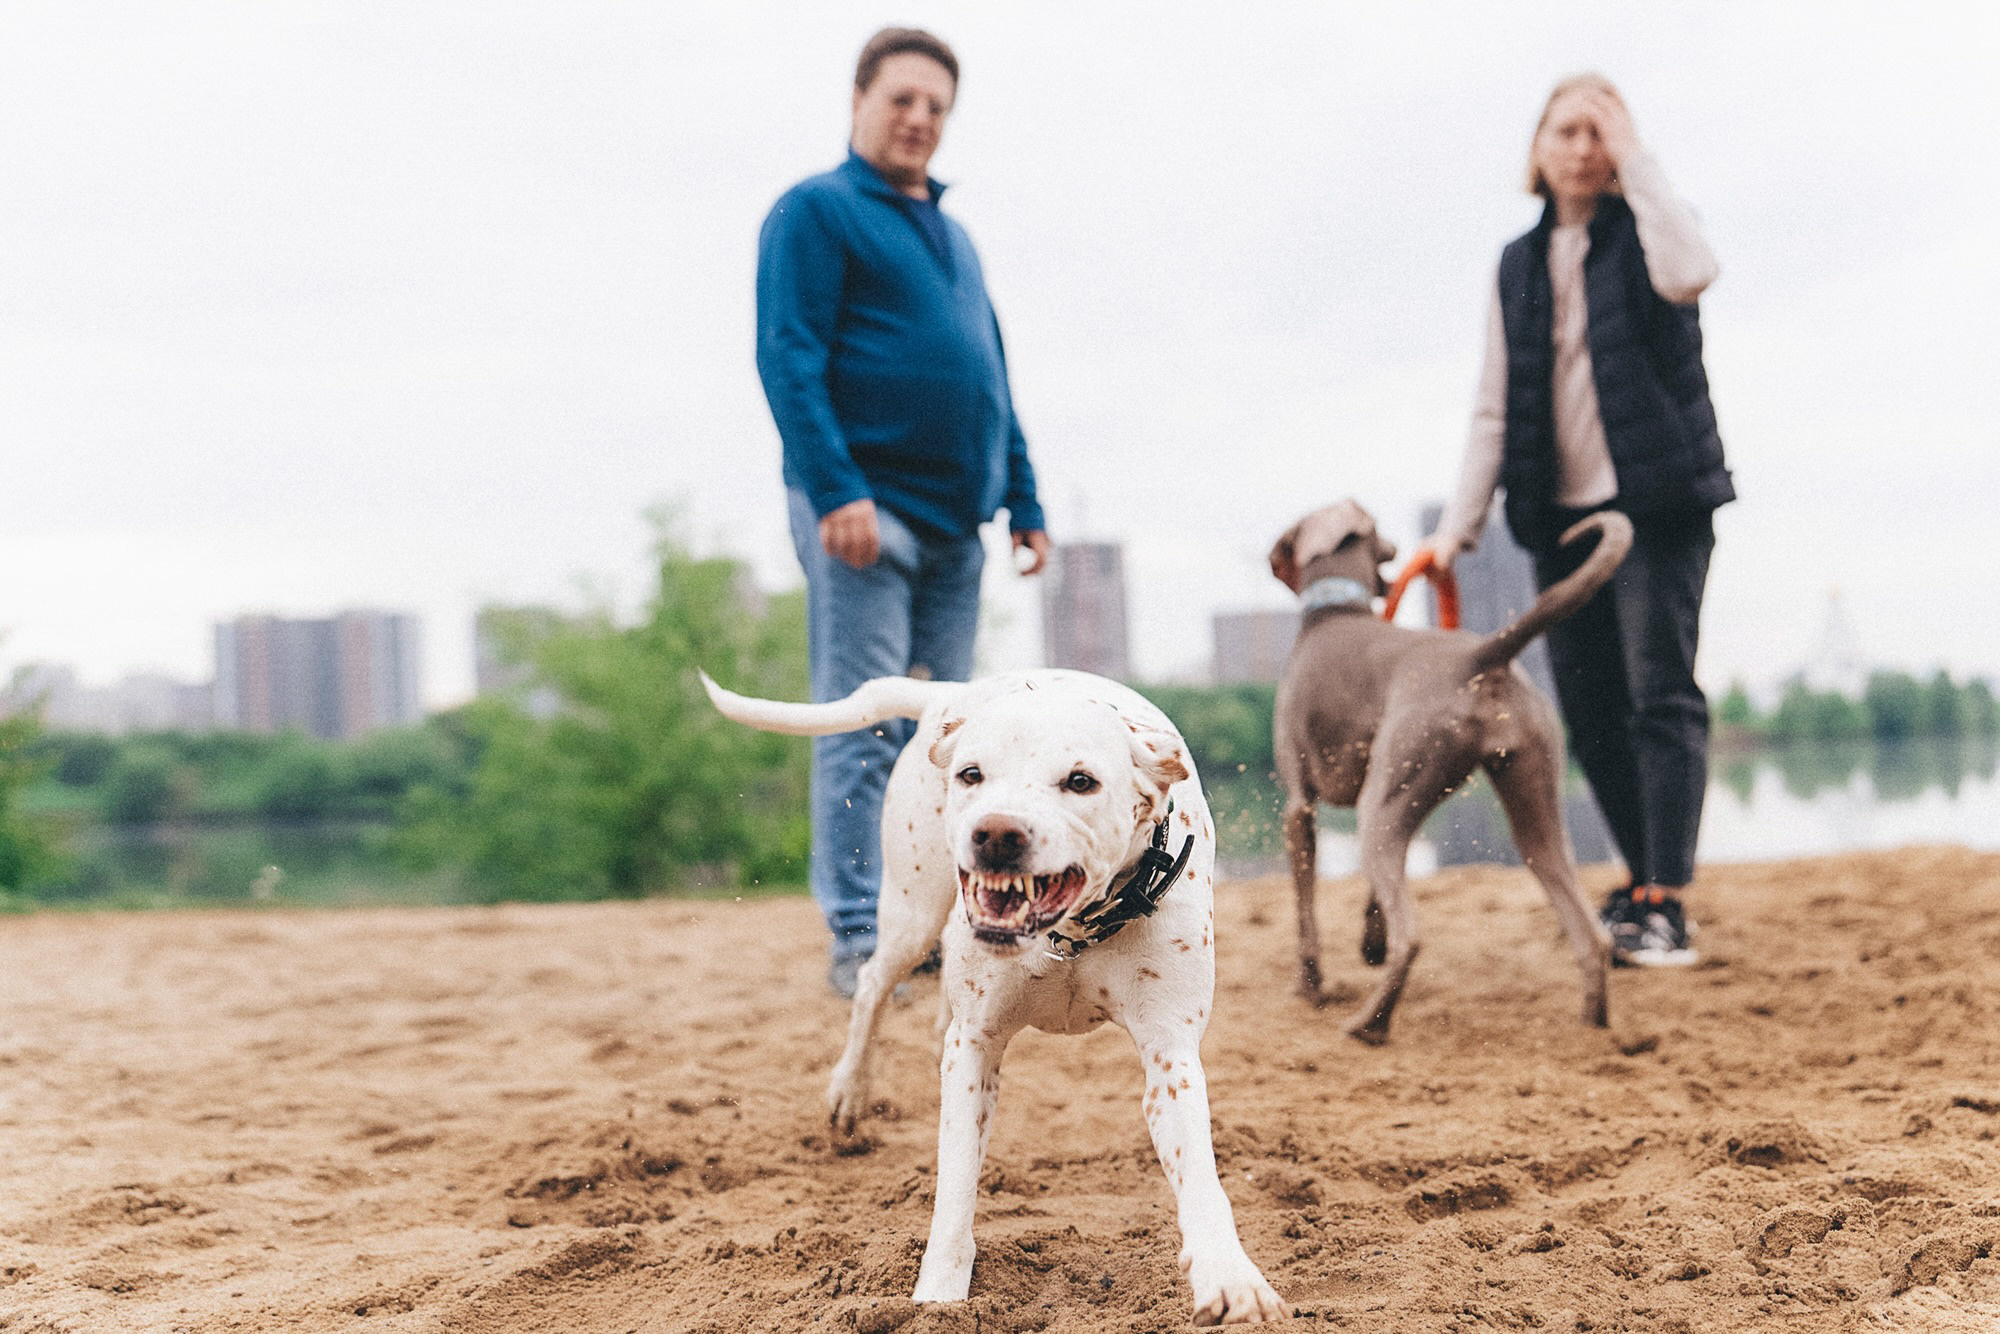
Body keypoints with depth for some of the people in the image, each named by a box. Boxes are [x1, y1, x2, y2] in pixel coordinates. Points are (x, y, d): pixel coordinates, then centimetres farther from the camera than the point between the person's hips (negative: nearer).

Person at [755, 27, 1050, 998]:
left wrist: (1022, 501, 17)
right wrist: (833, 490, -21)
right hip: (865, 507, -7)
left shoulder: (951, 235, 23)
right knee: (862, 729, -9)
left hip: (954, 519, 7)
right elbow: (787, 358, -11)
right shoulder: (815, 212, -1)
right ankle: (859, 943, -7)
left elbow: (992, 380, 25)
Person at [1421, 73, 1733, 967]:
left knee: (1661, 693, -11)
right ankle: (1644, 883, 21)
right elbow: (1496, 408, 13)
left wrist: (1636, 159, -17)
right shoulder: (1520, 264, 13)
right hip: (1561, 515, 5)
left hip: (1656, 501, -5)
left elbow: (1689, 274, -26)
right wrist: (1461, 523, 6)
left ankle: (1666, 906, -10)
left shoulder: (1643, 231, 1)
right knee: (1588, 707, 7)